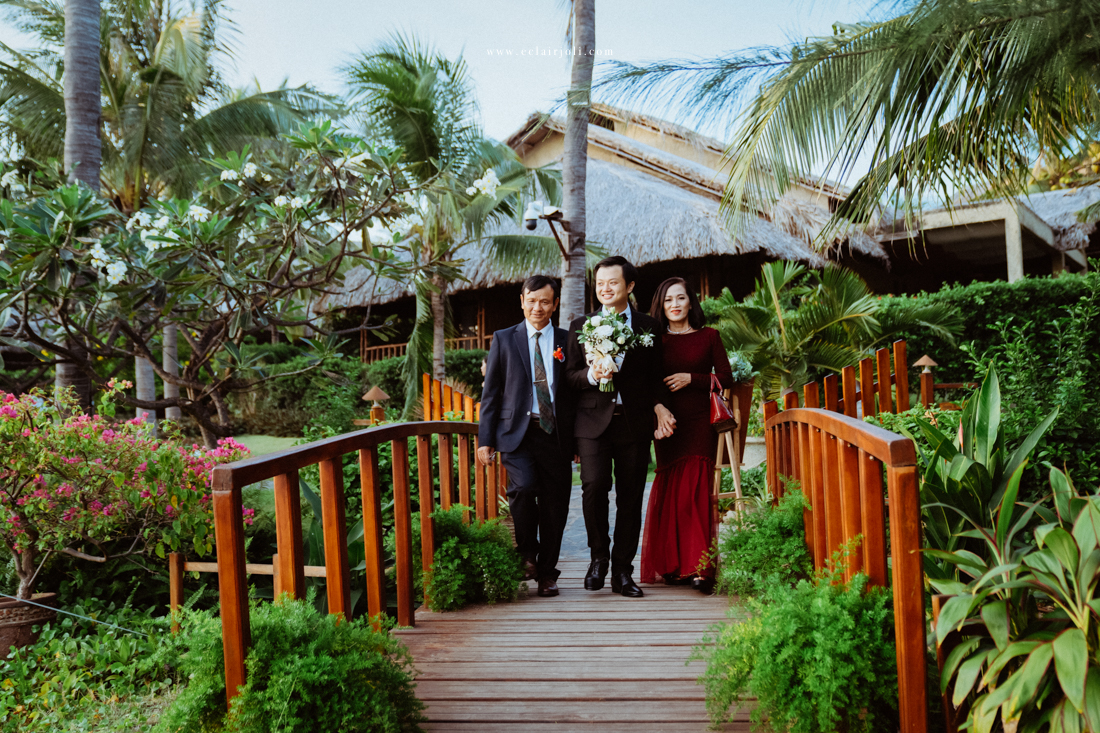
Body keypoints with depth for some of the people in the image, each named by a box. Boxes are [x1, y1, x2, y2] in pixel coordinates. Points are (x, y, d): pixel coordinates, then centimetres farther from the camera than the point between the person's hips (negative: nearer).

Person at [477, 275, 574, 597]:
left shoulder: (568, 341, 10)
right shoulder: (504, 340, 8)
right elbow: (491, 393, 6)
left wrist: (580, 438, 4)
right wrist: (485, 439, 0)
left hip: (556, 435, 2)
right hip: (517, 432, -1)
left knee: (554, 505, 3)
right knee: (524, 486, -24)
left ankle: (546, 573, 22)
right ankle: (526, 554, 1)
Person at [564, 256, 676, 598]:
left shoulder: (648, 327, 11)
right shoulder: (581, 325, 11)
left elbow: (654, 377, 14)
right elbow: (569, 375, 8)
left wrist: (658, 406, -2)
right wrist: (591, 375, -12)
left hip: (634, 422, 1)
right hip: (594, 420, -1)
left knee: (630, 497, 3)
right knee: (594, 487, -16)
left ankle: (622, 572, 15)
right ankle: (599, 556, 8)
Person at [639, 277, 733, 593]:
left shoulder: (709, 337, 7)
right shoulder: (655, 340, 9)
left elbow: (726, 378, 3)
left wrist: (691, 378, -9)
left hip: (700, 422, -1)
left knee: (695, 491, -8)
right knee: (669, 490, 1)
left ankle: (698, 566, -5)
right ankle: (672, 565, 9)